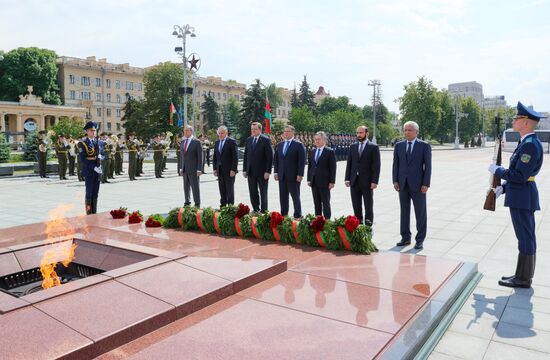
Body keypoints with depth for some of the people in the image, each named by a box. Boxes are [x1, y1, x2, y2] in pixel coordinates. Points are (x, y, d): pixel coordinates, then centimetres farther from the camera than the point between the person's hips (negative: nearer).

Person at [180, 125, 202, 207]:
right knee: (186, 187, 10)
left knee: (195, 187, -3)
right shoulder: (183, 142, 13)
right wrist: (182, 168, 12)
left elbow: (200, 157, -8)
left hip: (193, 169, -6)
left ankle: (197, 204, 5)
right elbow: (182, 155, 18)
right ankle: (187, 203, 20)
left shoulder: (196, 142, -6)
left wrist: (199, 169, -13)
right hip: (185, 169, 6)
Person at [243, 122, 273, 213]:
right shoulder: (248, 140, 9)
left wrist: (268, 171, -14)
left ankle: (263, 211, 14)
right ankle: (255, 210, 21)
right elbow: (246, 156, 13)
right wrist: (244, 170, 6)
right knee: (252, 192, 9)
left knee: (263, 193, 5)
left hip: (262, 172, -5)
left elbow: (270, 157, -10)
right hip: (251, 172, 5)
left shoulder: (266, 140, -7)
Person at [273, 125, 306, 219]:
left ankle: (297, 216, 12)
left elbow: (302, 161, -8)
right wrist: (275, 172, 7)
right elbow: (276, 159, 17)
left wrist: (300, 175, -13)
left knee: (295, 197, 3)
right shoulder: (279, 145, 13)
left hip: (293, 176, -5)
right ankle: (283, 215, 17)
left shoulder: (298, 145, -4)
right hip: (282, 176, 5)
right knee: (283, 197, 9)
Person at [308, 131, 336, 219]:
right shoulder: (312, 152, 12)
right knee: (317, 203, 11)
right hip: (314, 182, 6)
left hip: (324, 182, -5)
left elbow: (333, 168, -8)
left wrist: (332, 181, -13)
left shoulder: (330, 152, -5)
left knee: (326, 203, 1)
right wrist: (309, 179, 8)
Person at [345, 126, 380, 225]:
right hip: (354, 181, 4)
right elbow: (349, 164, 11)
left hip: (367, 182, -4)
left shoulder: (373, 147, -2)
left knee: (368, 206, 4)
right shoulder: (353, 147, 11)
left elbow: (376, 165, -7)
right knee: (356, 206, 8)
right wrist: (347, 178, 2)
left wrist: (374, 181, -14)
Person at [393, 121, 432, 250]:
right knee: (404, 212, 9)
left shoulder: (425, 146, -2)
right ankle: (405, 238, 19)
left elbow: (428, 166, -5)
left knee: (420, 213, 3)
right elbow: (396, 164, 8)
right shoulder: (399, 146, 8)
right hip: (403, 184, 3)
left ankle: (420, 240, 12)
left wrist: (426, 184, -11)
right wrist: (395, 181, 0)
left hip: (418, 184, -3)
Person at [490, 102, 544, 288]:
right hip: (521, 197, 10)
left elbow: (520, 175, -24)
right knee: (526, 237, 15)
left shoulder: (530, 145, -19)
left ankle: (523, 279, 9)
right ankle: (524, 274, 26)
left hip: (522, 198, -10)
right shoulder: (527, 143, 13)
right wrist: (503, 187, 14)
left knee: (526, 238, -1)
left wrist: (496, 170, -11)